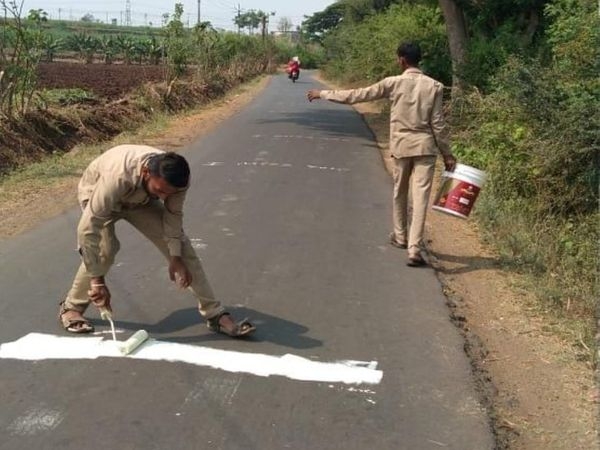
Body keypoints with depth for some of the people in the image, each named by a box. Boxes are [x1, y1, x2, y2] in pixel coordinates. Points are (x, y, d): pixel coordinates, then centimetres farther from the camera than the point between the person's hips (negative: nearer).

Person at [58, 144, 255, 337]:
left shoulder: (176, 177, -33)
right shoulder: (117, 177, -46)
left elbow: (173, 215, -15)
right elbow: (87, 228, -42)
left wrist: (176, 257, -20)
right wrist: (98, 280, -39)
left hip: (140, 198, 3)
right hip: (97, 193, -3)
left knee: (181, 245, -9)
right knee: (105, 249, -28)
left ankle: (214, 314, -3)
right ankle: (71, 308, -2)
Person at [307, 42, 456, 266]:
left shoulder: (393, 83, -5)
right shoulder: (433, 86, -2)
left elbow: (357, 95, -2)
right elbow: (438, 124, -3)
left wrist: (323, 94, 7)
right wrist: (447, 154, 6)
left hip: (401, 146, 0)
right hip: (425, 147, 0)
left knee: (400, 193, 20)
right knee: (420, 197, -4)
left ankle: (400, 237, 36)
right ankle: (414, 249, -10)